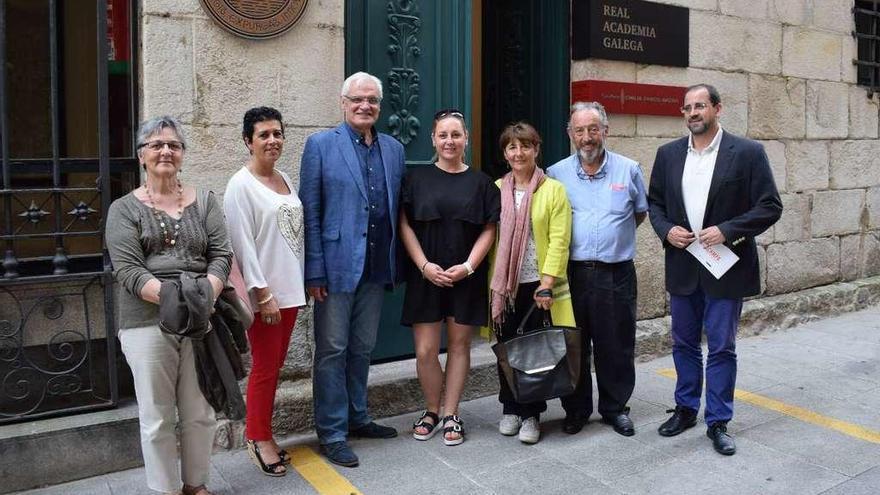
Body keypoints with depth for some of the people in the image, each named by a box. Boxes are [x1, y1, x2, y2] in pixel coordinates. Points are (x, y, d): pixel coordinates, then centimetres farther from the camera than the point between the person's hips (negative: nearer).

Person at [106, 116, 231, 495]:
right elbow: (127, 269, -7)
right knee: (157, 417, 7)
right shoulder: (124, 209, 3)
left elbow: (221, 254, 2)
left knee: (200, 413, 10)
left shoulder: (204, 202, 9)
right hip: (147, 324, -2)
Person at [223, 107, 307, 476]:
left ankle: (262, 435, 27)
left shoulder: (284, 179, 11)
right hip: (263, 293, -7)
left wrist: (299, 284, 11)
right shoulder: (241, 185, -10)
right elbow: (243, 244, -14)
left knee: (275, 366, 14)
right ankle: (258, 439, 18)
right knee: (265, 367, 2)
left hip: (289, 289, 7)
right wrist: (264, 294, -17)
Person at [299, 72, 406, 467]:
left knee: (362, 348, 16)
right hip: (337, 265, -4)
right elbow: (309, 212, -7)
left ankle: (357, 418, 31)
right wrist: (314, 271, -12)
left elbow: (397, 209, 12)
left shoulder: (394, 149, 10)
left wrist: (395, 263, 6)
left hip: (376, 267, 5)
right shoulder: (321, 145, -3)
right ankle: (332, 433, 15)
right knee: (332, 350, 4)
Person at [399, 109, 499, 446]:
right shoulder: (417, 178, 4)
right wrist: (425, 266, -11)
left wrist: (468, 267, -10)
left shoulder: (480, 182, 6)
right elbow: (405, 225, 0)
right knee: (425, 350, -2)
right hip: (426, 276, -1)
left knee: (459, 344, 7)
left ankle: (451, 415, 19)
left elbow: (489, 229, 2)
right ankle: (431, 411, 20)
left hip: (467, 277, 1)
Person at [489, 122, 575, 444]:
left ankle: (531, 414, 17)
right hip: (504, 284, 3)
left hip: (538, 285, -3)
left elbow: (559, 241, -7)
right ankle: (510, 409, 25)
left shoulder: (553, 190, -2)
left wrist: (546, 284, -14)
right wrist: (491, 282, 1)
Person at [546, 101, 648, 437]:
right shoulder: (556, 174, 3)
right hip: (571, 272, 0)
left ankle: (615, 408, 26)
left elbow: (641, 213, 17)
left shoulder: (629, 170, 4)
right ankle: (576, 409, 24)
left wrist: (615, 236, 10)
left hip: (616, 273, 0)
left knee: (617, 346, 9)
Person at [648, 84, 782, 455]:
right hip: (682, 267, 4)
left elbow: (770, 207, -7)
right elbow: (654, 202, 12)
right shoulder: (668, 154, 6)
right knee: (684, 344, 14)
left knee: (721, 348, 5)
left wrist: (727, 231, -18)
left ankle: (718, 422, 18)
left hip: (725, 266, -3)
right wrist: (666, 230, -7)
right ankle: (685, 409, 30)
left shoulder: (747, 152, -6)